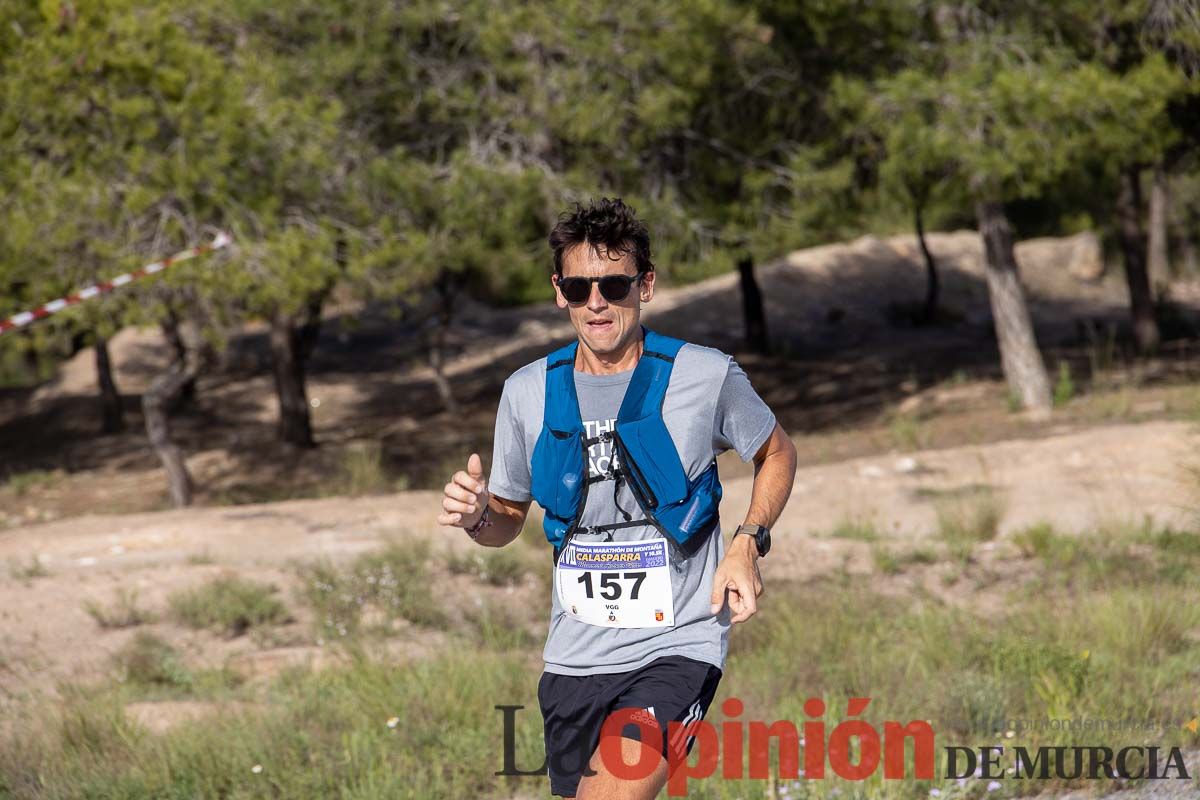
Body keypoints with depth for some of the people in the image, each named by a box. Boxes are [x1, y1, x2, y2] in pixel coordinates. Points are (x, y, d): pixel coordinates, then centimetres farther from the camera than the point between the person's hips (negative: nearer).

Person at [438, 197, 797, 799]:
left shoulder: (706, 376, -7)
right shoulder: (528, 393, 2)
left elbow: (776, 453, 12)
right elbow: (509, 518, 14)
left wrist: (748, 544, -5)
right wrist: (477, 517, -10)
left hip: (677, 646, -4)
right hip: (575, 654, 4)